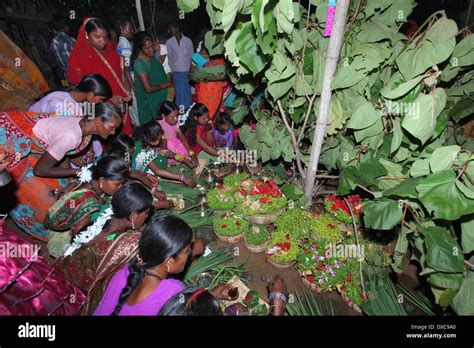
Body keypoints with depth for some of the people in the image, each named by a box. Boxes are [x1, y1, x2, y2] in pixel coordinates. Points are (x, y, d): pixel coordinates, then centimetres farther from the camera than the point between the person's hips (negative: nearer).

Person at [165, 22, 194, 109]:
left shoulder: (188, 40, 4)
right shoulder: (169, 42, 5)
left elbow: (192, 56, 5)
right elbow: (169, 57, 5)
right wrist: (170, 71, -3)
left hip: (187, 70, 0)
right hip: (176, 71, 0)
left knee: (187, 90, 6)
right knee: (179, 91, 2)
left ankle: (188, 108, 18)